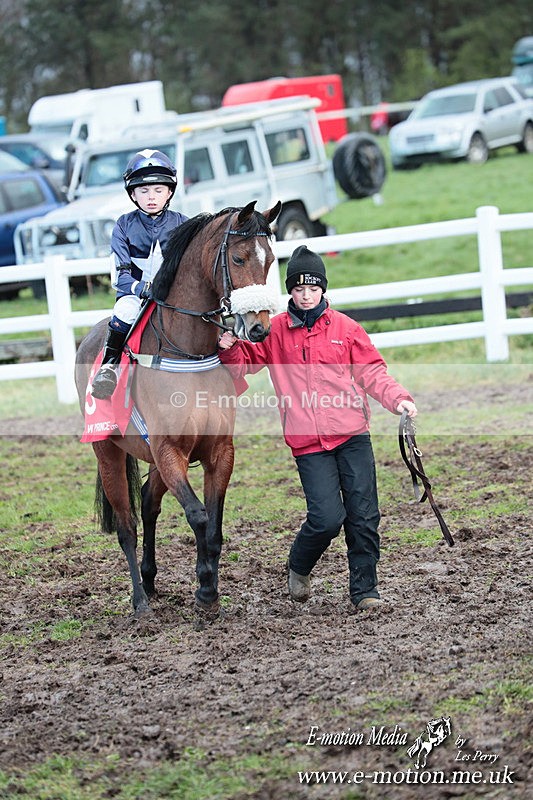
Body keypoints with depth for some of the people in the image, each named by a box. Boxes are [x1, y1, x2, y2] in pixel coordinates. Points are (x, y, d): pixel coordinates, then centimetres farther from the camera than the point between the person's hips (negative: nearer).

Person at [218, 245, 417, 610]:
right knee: (327, 517, -11)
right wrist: (230, 347, -9)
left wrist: (397, 398, -7)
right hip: (308, 443, -1)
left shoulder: (345, 327, 6)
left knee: (364, 516, 0)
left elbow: (372, 371, 8)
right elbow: (244, 363, 12)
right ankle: (299, 568, 19)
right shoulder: (275, 331, 6)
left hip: (352, 435, 1)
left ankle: (365, 589, 15)